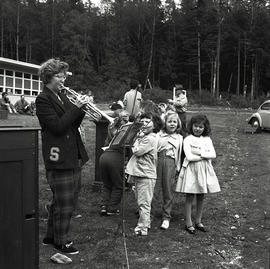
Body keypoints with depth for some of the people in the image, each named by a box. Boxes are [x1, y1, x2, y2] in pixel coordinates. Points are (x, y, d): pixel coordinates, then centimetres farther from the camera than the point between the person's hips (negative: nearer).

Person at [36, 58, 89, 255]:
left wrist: (81, 108, -2)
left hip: (74, 157, 9)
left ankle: (51, 236, 32)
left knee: (70, 200, 17)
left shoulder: (61, 96, 15)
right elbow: (57, 127, -20)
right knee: (64, 203, 0)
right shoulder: (43, 99, -10)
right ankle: (61, 241, 18)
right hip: (59, 158, -9)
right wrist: (76, 107, -19)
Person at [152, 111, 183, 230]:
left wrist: (178, 167, 6)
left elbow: (179, 155, 13)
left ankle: (166, 217, 17)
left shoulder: (179, 138, 14)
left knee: (169, 191, 5)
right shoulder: (158, 135, 10)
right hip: (158, 161, -1)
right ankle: (150, 215, 12)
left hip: (171, 164, 1)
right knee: (155, 189, -1)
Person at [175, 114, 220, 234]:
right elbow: (189, 157, -16)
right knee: (189, 197, 3)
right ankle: (188, 223, 12)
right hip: (191, 170, -4)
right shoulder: (188, 139, -4)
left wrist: (199, 152, -14)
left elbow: (213, 154, -4)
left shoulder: (207, 139, 8)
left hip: (204, 170, 4)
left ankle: (198, 221, 25)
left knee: (201, 197, 11)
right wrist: (205, 155, -10)